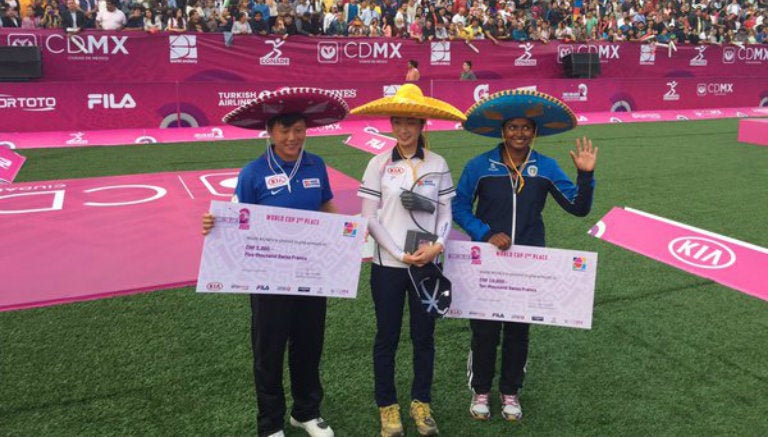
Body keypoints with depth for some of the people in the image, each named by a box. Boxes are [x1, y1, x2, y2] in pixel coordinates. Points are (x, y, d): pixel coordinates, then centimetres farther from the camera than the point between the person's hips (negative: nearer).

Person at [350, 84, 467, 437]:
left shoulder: (437, 164, 2)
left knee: (424, 335, 12)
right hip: (388, 264, -1)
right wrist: (400, 254, -12)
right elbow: (369, 217, -6)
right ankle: (387, 406, 26)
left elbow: (445, 212, 3)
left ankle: (421, 402, 30)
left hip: (428, 264, 2)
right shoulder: (379, 164, -3)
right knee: (387, 337, 10)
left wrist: (438, 245, -15)